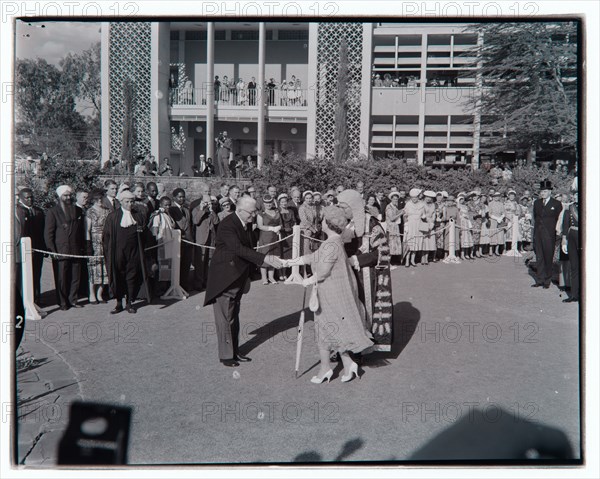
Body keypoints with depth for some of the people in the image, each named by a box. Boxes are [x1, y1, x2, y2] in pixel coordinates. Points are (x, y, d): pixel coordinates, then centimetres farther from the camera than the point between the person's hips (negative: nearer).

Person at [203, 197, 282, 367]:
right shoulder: (227, 225, -22)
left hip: (237, 277, 9)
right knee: (225, 318, 0)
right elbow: (239, 249, -31)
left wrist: (265, 260, 2)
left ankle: (234, 351, 25)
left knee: (234, 316, 16)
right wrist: (264, 258, -35)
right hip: (224, 277, -9)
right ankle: (225, 355, 11)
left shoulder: (245, 225, 6)